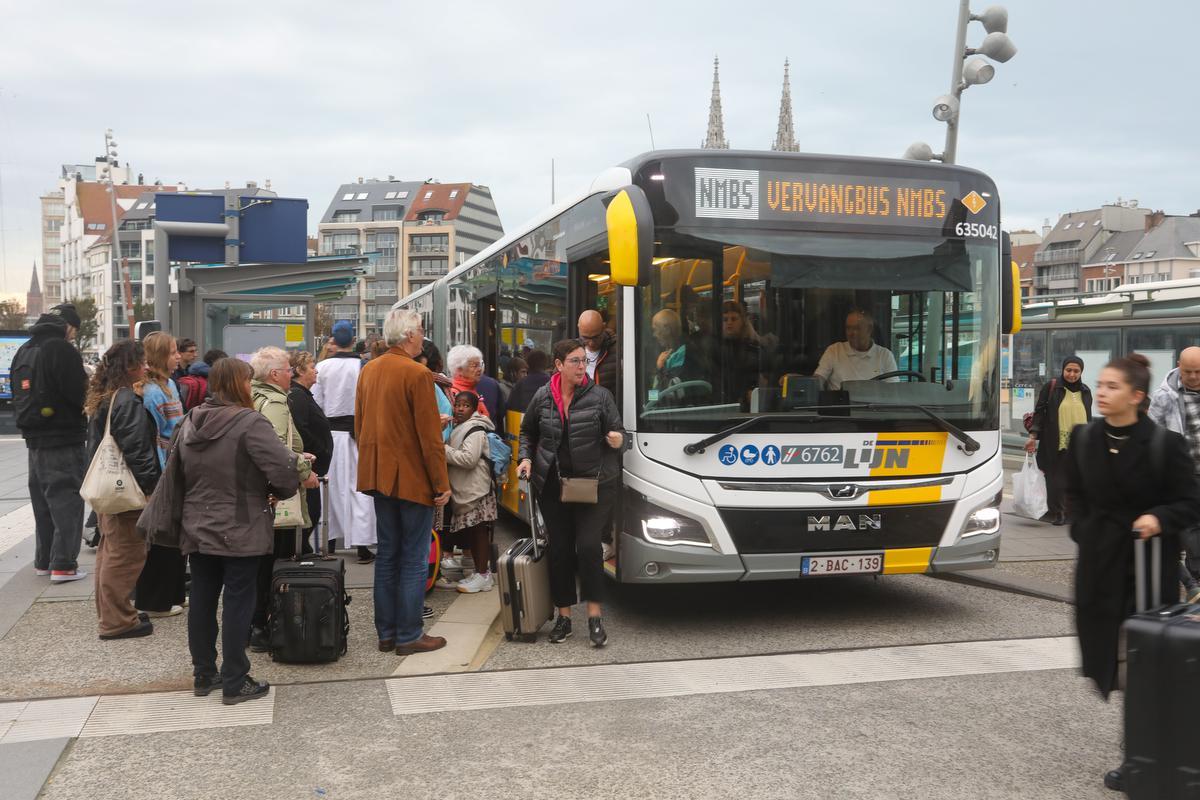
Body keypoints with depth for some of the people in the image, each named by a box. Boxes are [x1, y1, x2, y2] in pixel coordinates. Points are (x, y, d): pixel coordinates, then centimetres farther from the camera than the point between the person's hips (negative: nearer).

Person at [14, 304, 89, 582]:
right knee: (67, 500, -3)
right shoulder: (62, 350, -15)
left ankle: (43, 560, 23)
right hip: (64, 438, -8)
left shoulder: (23, 352, 12)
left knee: (42, 501, 16)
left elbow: (18, 396, 17)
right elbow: (79, 394, -18)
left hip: (34, 438, 8)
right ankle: (63, 565, -5)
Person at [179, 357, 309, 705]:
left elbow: (181, 473, 15)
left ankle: (203, 675, 26)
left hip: (198, 529, 7)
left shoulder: (191, 423, 7)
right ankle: (235, 683, 7)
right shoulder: (249, 422, -18)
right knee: (238, 604, 1)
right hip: (240, 532, -7)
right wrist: (284, 490, -3)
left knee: (202, 601, 14)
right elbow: (283, 467, -24)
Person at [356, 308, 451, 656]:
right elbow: (429, 435, -17)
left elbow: (359, 425, 13)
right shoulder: (418, 374, -16)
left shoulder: (368, 370, 7)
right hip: (412, 478, -7)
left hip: (379, 475, 7)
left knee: (387, 555, 14)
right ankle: (409, 636, 6)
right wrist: (441, 484, -11)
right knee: (415, 559, 1)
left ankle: (386, 633, 19)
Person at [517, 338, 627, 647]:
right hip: (552, 485, 2)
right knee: (559, 549, 6)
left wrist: (618, 439, -22)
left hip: (595, 483, -2)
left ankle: (594, 616, 1)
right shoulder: (542, 397, 4)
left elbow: (619, 432, 1)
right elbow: (527, 432, 19)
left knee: (588, 546, -12)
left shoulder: (600, 396, -2)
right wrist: (526, 458, 3)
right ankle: (564, 616, 18)